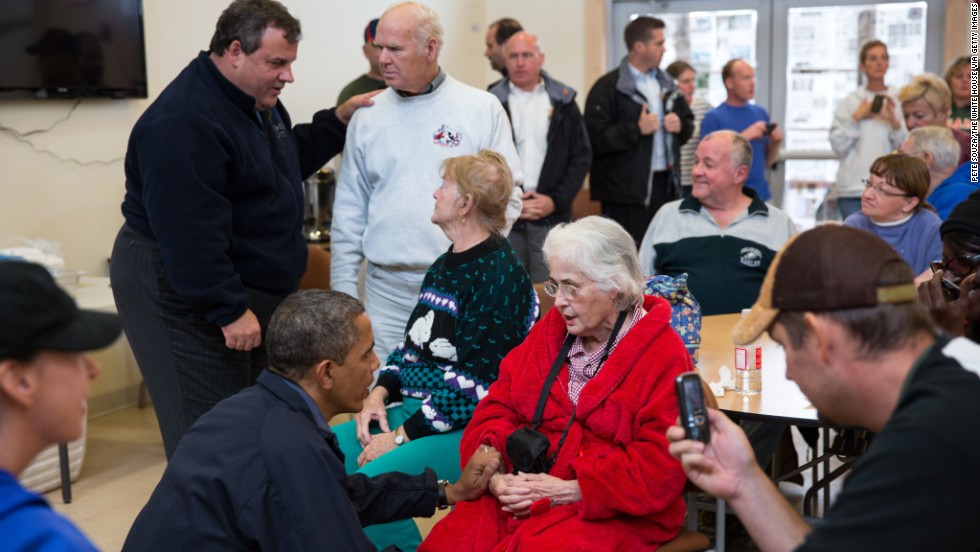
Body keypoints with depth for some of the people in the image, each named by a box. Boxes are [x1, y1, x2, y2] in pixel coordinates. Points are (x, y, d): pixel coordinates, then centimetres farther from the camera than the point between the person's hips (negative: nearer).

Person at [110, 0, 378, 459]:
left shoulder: (258, 103, 9)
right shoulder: (183, 123, -24)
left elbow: (288, 160, 26)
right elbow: (189, 233, -28)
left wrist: (338, 120, 14)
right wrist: (229, 310, -26)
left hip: (253, 285, 10)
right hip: (186, 295, -10)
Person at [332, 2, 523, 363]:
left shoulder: (483, 109, -1)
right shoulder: (368, 116, 5)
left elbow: (507, 194, 2)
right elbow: (349, 211, 9)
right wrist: (343, 292, 5)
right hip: (386, 289, 2)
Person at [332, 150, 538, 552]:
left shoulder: (498, 275, -15)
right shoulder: (444, 266, 15)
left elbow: (473, 383, -19)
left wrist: (401, 437, -16)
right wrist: (379, 393, 1)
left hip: (466, 428, -9)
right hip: (414, 408, 9)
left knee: (369, 481, -28)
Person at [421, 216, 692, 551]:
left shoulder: (664, 358, -7)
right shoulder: (551, 330, 12)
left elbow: (659, 467, -13)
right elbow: (498, 408, 10)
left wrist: (568, 491, -18)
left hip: (612, 512, -5)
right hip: (525, 495, 5)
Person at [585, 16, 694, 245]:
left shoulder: (666, 84, 15)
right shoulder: (608, 87, -8)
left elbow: (689, 122, 24)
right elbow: (595, 139, -16)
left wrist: (681, 126, 1)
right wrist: (636, 130, -21)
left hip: (665, 182, 7)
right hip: (626, 188, -7)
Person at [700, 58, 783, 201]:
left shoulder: (760, 113, 7)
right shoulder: (713, 117, -7)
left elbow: (766, 162, 14)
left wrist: (775, 143, -5)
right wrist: (742, 138, -19)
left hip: (761, 195, 5)